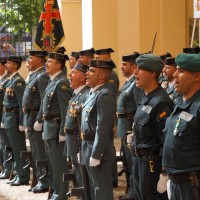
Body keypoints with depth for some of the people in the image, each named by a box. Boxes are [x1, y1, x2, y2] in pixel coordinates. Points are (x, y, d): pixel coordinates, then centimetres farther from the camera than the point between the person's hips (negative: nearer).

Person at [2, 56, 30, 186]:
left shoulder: (18, 81, -14)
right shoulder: (10, 81, 15)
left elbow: (22, 103, -19)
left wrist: (21, 123, -21)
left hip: (15, 118, -9)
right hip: (9, 118, 9)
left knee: (19, 148, -3)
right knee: (15, 148, 13)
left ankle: (23, 177, 2)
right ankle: (19, 174, 20)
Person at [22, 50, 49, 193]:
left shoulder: (42, 76, -16)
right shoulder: (34, 75, 15)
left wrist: (39, 121, -22)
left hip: (37, 118, -10)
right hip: (30, 118, 10)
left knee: (41, 153, -3)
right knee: (35, 153, 15)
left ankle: (45, 183, 3)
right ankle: (40, 181, 22)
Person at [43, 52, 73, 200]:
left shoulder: (61, 83, -17)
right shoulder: (53, 81, 13)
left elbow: (65, 110, -21)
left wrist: (62, 133, -22)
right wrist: (46, 129, 17)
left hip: (57, 128, -10)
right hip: (49, 128, 10)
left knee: (59, 163, -2)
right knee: (52, 163, 17)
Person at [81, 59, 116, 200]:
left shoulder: (104, 96, -18)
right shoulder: (93, 94, 14)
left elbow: (102, 129, -23)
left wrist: (95, 155, -24)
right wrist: (88, 152, 18)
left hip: (99, 151, -10)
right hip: (90, 150, 10)